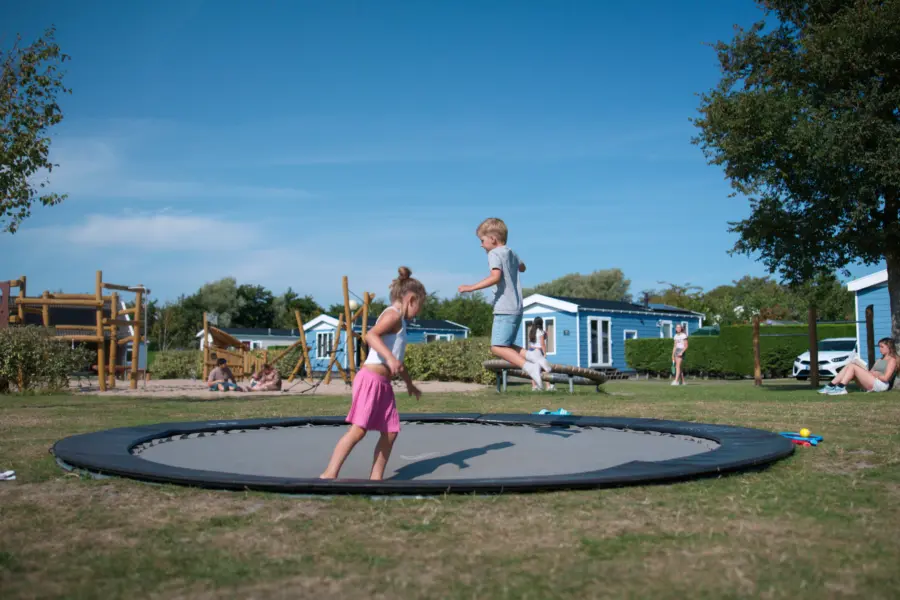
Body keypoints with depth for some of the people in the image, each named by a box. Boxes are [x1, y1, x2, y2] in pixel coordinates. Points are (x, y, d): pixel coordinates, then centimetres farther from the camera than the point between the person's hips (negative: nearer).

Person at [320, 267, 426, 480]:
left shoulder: (399, 320, 23)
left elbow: (398, 360, 35)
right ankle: (329, 474, -15)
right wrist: (390, 357, -38)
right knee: (358, 429, -15)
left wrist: (409, 383, 44)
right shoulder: (393, 314, -7)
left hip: (384, 384, 10)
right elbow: (370, 335, -26)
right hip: (371, 379, -10)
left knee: (390, 432, 6)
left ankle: (376, 478, 10)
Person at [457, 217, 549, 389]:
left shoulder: (494, 254, -8)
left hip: (505, 309, -9)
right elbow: (522, 268, 40)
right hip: (516, 308, 9)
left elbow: (496, 277, -25)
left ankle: (529, 367, -25)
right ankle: (536, 359, -1)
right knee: (506, 346, 15)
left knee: (497, 347, -12)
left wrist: (471, 287, -22)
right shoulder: (511, 253, 19)